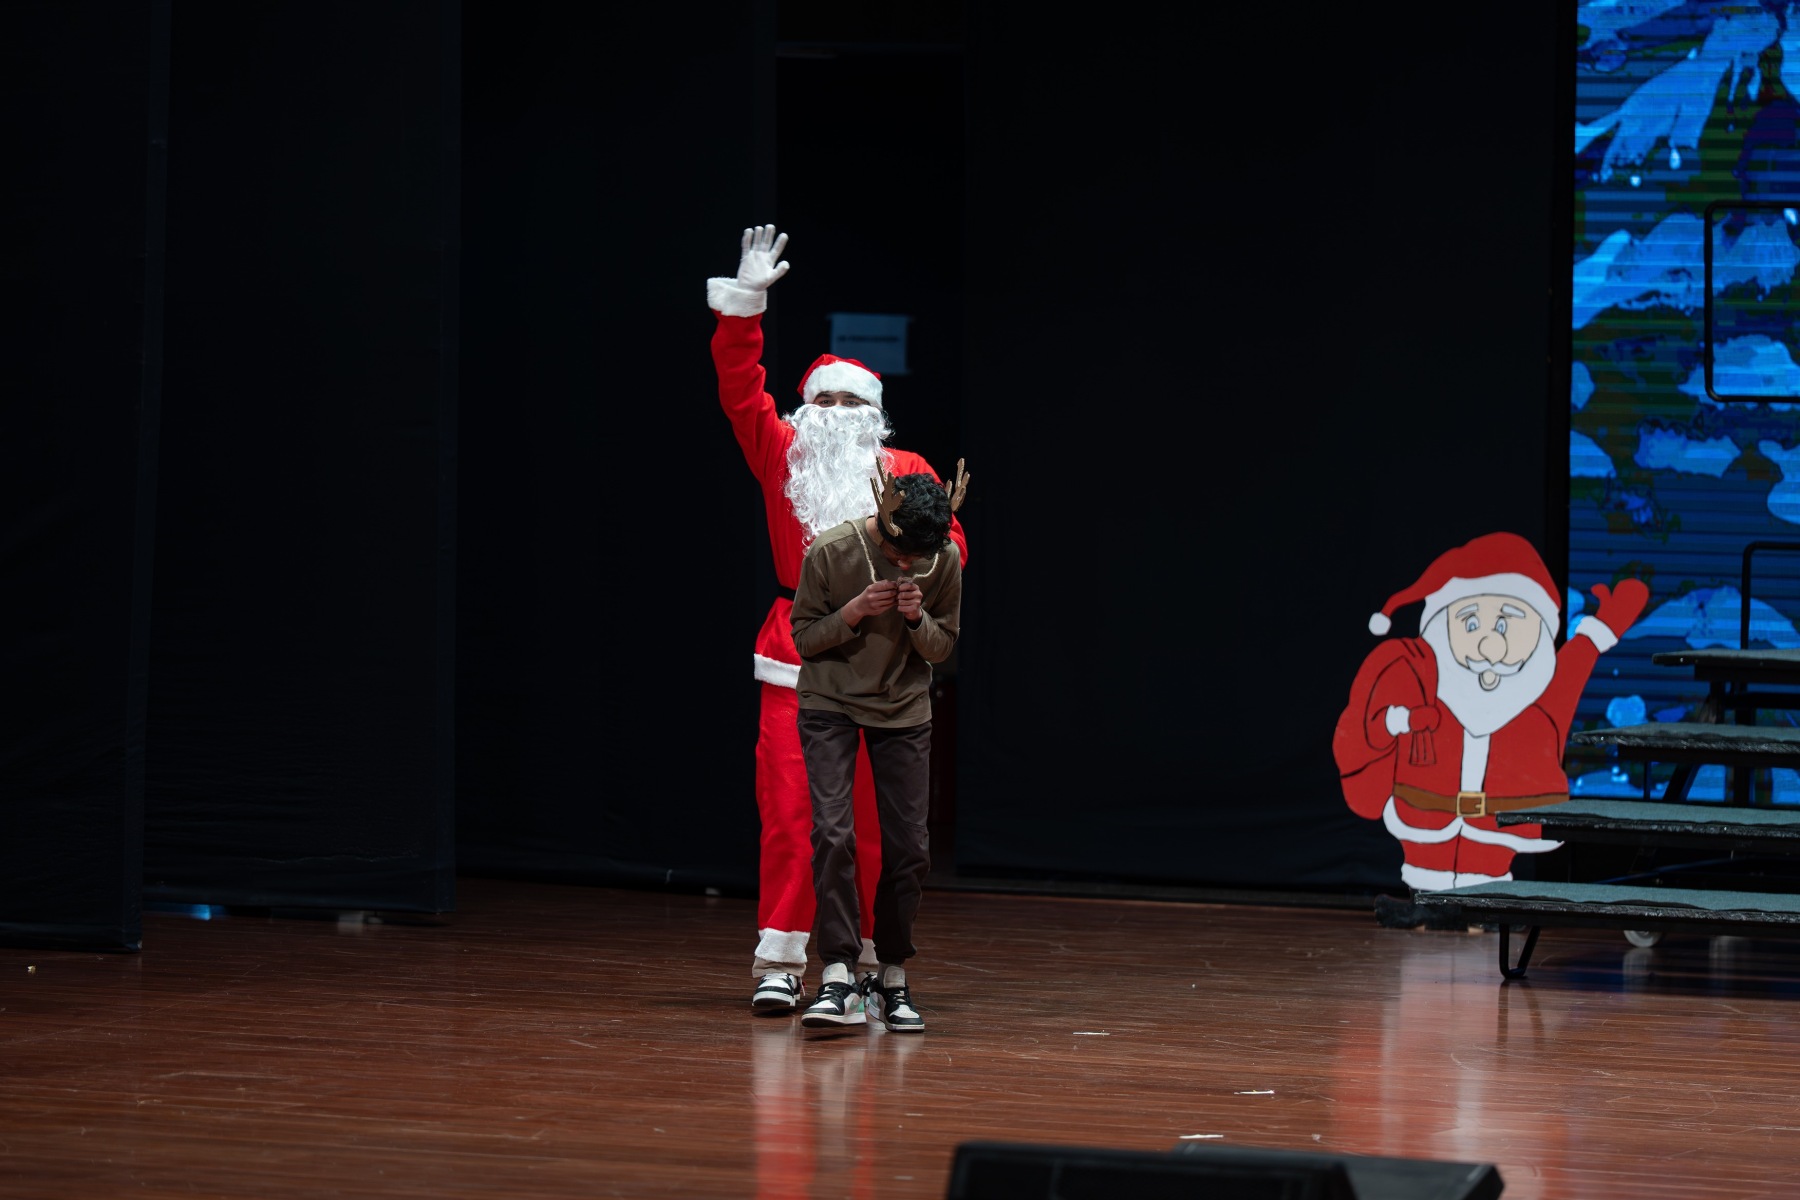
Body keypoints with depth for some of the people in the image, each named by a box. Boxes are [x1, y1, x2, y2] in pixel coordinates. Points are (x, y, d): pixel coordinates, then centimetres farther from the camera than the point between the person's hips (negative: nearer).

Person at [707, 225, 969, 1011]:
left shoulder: (906, 472, 9)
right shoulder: (783, 458, 9)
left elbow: (950, 547, 8)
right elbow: (740, 390, 2)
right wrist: (744, 302, -5)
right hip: (798, 658, 0)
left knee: (870, 821, 2)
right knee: (789, 813, -7)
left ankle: (861, 961, 10)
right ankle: (779, 964, -4)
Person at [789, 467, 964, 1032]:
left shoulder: (945, 561, -11)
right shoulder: (831, 551, -17)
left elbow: (941, 648, 0)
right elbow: (804, 638, -7)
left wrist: (918, 619, -22)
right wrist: (854, 612, -25)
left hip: (903, 710, 3)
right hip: (831, 704, -2)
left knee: (909, 847, -1)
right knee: (832, 831, -19)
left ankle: (893, 979, 13)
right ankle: (838, 977, -23)